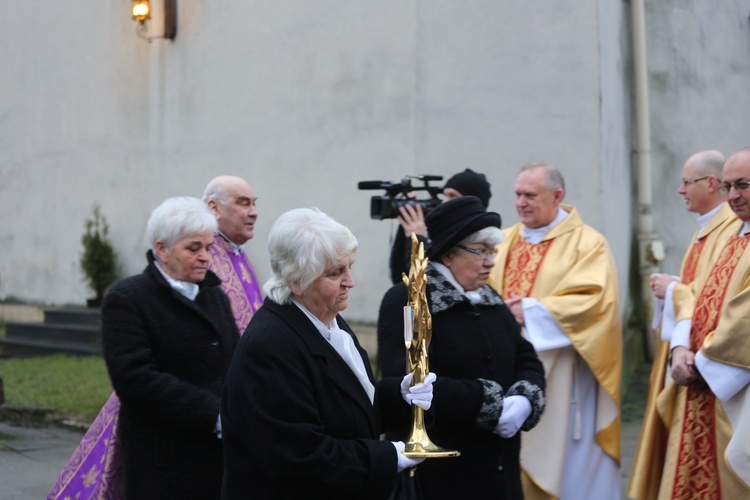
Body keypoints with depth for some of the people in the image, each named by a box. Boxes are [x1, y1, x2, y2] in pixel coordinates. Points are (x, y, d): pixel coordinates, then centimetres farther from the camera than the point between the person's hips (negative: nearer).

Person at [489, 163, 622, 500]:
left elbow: (593, 299, -16)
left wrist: (532, 311, -19)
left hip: (559, 381, -5)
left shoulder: (587, 243, -3)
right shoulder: (505, 241, 13)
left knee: (563, 465, 1)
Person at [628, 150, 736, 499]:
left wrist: (672, 289, -7)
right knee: (675, 441, 13)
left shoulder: (732, 229, -15)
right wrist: (676, 316, -7)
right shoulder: (705, 229, 14)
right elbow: (696, 290, 10)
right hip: (685, 352, 9)